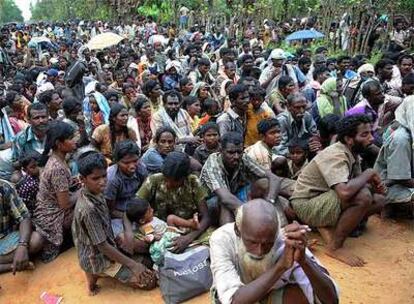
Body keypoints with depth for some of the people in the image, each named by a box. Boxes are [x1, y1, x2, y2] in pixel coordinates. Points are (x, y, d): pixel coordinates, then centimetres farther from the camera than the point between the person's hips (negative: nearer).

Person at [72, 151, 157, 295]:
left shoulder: (96, 192, -7)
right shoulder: (88, 209, -33)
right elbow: (103, 246, -27)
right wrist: (132, 264, -22)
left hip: (105, 247, 9)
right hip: (98, 258, -9)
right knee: (150, 281, -6)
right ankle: (96, 273, 3)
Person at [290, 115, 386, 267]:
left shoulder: (353, 153, 3)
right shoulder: (336, 155, -25)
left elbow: (356, 185, 13)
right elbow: (345, 191, -40)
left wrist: (374, 185, -10)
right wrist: (369, 173, -22)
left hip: (326, 200, 9)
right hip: (307, 205, -9)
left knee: (379, 199, 2)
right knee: (363, 197, -28)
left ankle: (328, 226, -1)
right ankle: (335, 247, -13)